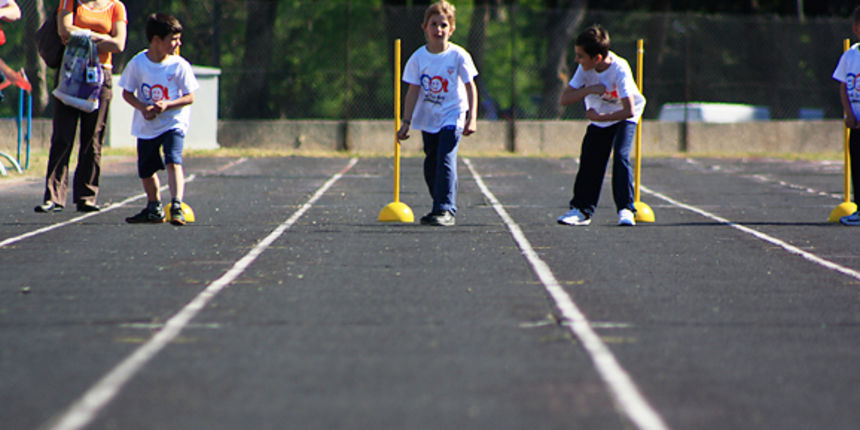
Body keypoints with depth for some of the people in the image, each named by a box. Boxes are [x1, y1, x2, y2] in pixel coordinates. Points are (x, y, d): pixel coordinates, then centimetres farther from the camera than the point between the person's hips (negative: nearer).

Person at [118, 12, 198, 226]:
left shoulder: (179, 66, -10)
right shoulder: (137, 64, -7)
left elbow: (189, 97, -7)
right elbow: (127, 92, 1)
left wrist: (167, 106, -22)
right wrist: (143, 108, -16)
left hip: (173, 122, -3)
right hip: (146, 126, 3)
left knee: (173, 162, -23)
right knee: (146, 170, 12)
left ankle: (177, 206, -27)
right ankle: (154, 209, 33)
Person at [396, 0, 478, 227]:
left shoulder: (458, 56, -8)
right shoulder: (419, 58, -3)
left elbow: (470, 87, -4)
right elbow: (413, 91, 0)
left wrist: (471, 118, -11)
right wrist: (406, 122, -3)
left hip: (452, 117, -4)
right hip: (428, 119, 4)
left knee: (445, 159, -18)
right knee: (431, 166, 10)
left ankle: (446, 210, -18)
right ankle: (441, 207, 25)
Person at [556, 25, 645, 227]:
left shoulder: (619, 70, -33)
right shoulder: (585, 69, -19)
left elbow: (629, 111, -36)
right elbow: (564, 99, -19)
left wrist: (599, 117, -29)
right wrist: (589, 90, -33)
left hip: (622, 118, -4)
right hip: (598, 118, 5)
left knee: (621, 157, -21)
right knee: (589, 162, -2)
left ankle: (625, 209, -15)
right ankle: (581, 210, 9)